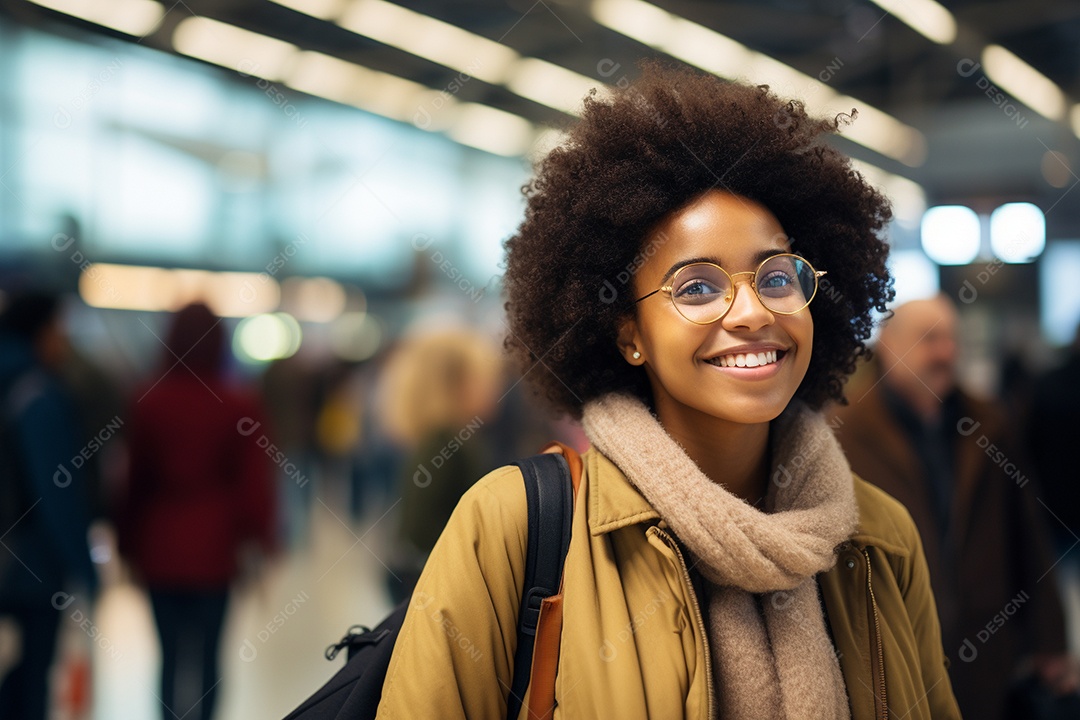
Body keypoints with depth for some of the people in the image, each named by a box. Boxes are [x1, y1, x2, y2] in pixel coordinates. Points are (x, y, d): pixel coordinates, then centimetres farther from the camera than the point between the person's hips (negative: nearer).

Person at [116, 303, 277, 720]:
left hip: (160, 549, 1)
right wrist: (258, 544, 5)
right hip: (213, 550, -1)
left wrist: (128, 545, 11)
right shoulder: (239, 407, -7)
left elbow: (133, 479, 2)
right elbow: (254, 483, -4)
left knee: (170, 655, 7)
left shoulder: (147, 402, -3)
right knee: (207, 655, 7)